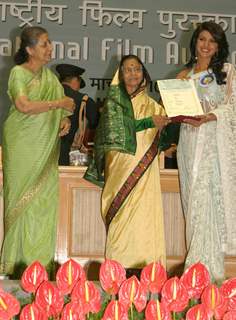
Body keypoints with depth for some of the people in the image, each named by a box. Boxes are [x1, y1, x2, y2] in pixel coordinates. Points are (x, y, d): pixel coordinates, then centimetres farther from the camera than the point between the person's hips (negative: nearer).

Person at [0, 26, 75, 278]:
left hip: (46, 148, 5)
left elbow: (62, 108, 19)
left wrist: (65, 120, -3)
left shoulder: (50, 76, 14)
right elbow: (23, 106, -20)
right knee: (22, 199, -4)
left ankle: (40, 262, 5)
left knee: (45, 199, 1)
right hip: (22, 146, -5)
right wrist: (58, 103, -14)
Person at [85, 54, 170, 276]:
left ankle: (143, 268, -8)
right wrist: (150, 122, -14)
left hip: (145, 169, 2)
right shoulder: (113, 101, 10)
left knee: (144, 214, -8)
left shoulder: (153, 106, 18)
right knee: (121, 215, -9)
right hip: (120, 166, -2)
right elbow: (116, 128, -7)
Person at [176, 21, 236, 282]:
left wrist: (208, 117, -17)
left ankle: (208, 266, -10)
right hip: (190, 140, 4)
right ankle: (200, 264, 4)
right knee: (194, 198, 0)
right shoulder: (184, 75, 18)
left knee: (212, 197, -11)